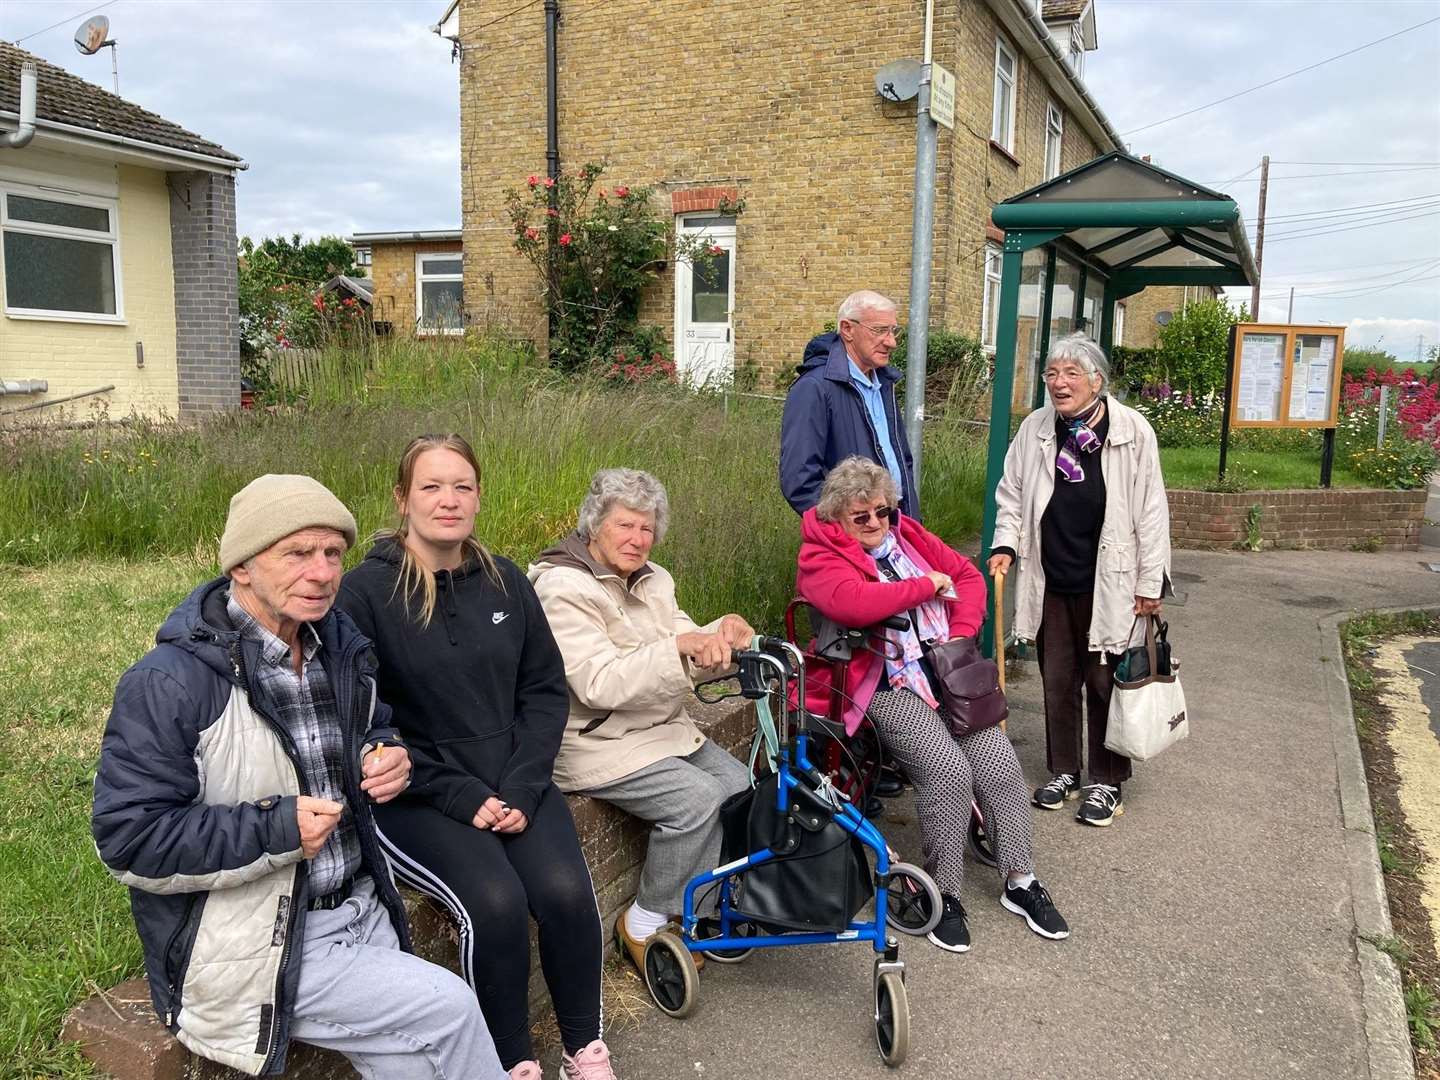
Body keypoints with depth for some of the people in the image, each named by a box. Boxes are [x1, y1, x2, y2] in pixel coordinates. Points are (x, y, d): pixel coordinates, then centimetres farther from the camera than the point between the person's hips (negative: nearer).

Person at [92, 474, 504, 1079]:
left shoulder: (339, 644, 5)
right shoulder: (168, 683, -18)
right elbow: (126, 837, -17)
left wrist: (389, 760, -3)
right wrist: (275, 829, -23)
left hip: (361, 909, 7)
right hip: (251, 944, -7)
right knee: (448, 1008, -15)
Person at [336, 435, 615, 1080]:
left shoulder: (505, 581, 5)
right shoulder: (366, 590, -8)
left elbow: (545, 690, 7)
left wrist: (523, 786, -7)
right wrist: (462, 795, -16)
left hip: (514, 784, 4)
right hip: (416, 797, -3)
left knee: (565, 891, -20)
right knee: (495, 902, -26)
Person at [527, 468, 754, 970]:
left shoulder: (652, 579, 10)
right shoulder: (563, 588, -17)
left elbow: (691, 658, 5)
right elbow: (600, 685, -27)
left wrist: (723, 632, -17)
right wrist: (678, 645, -34)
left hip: (664, 729, 9)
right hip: (596, 744, -8)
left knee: (743, 787, -6)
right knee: (697, 798, -24)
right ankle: (644, 923, -5)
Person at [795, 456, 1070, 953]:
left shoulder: (906, 535, 13)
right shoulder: (820, 557, -6)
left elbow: (968, 575, 17)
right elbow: (854, 602, -27)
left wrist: (960, 634, 0)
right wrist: (927, 585, -15)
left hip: (945, 670, 6)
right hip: (885, 685, -6)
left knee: (999, 761, -8)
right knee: (947, 769, -23)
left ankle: (1021, 881, 9)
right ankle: (944, 894, -4)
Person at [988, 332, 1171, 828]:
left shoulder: (1133, 432, -8)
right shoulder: (1034, 430, 2)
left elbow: (1151, 512, -5)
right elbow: (1011, 495, 13)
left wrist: (1150, 584, -5)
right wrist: (1005, 545, -2)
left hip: (1109, 586, -3)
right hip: (1050, 583, 4)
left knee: (1104, 683, 6)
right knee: (1057, 680, 13)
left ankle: (1107, 783, 22)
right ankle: (1063, 771, 30)